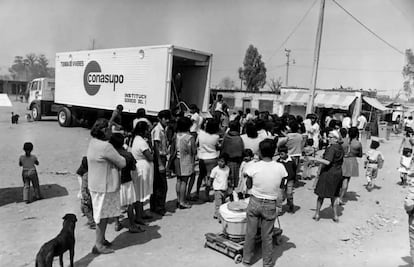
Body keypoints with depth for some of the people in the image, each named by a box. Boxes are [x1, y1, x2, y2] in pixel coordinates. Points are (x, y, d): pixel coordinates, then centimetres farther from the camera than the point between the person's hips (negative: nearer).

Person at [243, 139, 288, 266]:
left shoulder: (254, 167, -16)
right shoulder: (280, 167, -13)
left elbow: (248, 186, -5)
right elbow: (281, 187, -4)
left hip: (254, 202, 0)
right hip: (270, 205, 1)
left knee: (250, 233, 16)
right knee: (267, 235, 15)